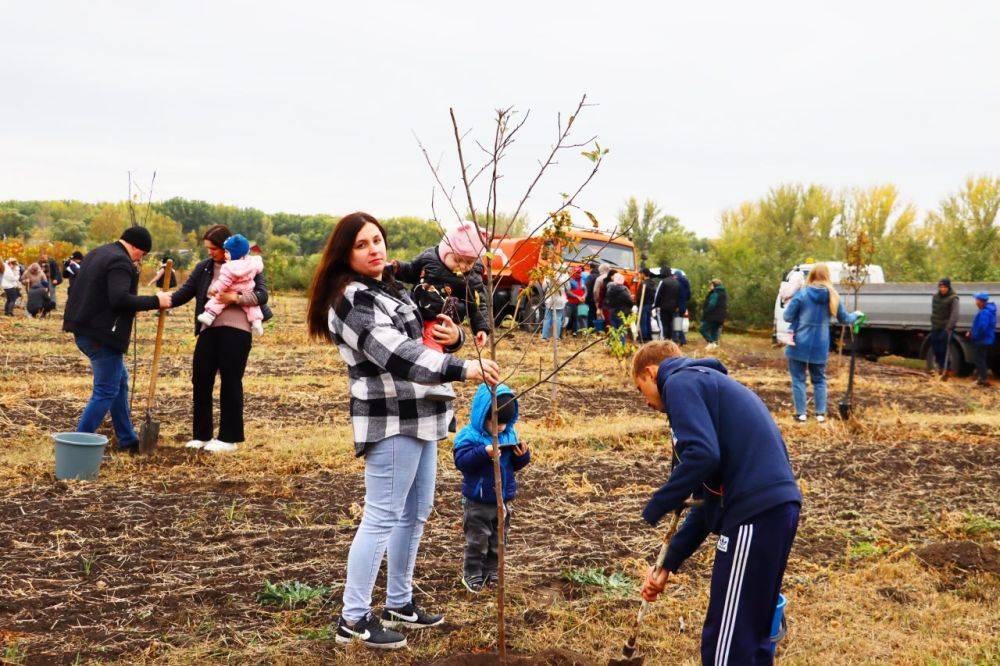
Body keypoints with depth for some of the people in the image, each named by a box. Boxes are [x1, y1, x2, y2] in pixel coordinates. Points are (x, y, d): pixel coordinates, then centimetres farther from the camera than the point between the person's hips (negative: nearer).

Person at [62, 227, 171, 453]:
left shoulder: (96, 254, 17)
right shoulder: (120, 262, -15)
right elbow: (120, 299, -26)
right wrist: (155, 301, -19)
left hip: (84, 329, 11)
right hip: (102, 334, -11)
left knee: (120, 381, 20)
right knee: (106, 391, -3)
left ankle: (127, 440, 26)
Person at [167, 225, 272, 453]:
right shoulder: (204, 268, 11)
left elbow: (262, 294, -6)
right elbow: (185, 292, 4)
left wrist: (236, 298, -20)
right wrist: (166, 301, -16)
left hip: (236, 330, -4)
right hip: (209, 330, 4)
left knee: (231, 382, 0)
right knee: (200, 381, 3)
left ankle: (229, 438, 9)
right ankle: (201, 436, 15)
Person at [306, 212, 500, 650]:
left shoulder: (393, 288, 15)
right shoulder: (352, 300, -15)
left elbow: (423, 340, 21)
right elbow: (396, 354, -28)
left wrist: (453, 335, -4)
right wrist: (463, 369, -33)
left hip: (419, 416, 10)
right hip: (390, 421, -10)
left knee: (415, 513, 16)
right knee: (381, 518, -7)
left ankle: (399, 604, 29)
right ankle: (353, 620, 1)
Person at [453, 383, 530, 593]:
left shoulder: (509, 434, 3)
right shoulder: (469, 436, -14)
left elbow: (515, 465, 10)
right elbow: (462, 461, -24)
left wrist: (522, 455, -12)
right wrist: (485, 453, -35)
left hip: (503, 501, 5)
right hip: (477, 502, -5)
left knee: (498, 541, 15)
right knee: (477, 541, 5)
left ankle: (492, 574, 29)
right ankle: (472, 576, 18)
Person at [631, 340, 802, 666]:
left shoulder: (680, 382, 0)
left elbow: (702, 456, -19)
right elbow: (710, 497, 26)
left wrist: (654, 510, -7)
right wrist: (668, 563, 24)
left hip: (754, 513, -10)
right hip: (778, 507, 10)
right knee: (751, 638, 19)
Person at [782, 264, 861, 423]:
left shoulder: (802, 294, -12)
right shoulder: (833, 297, -2)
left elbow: (787, 317, -9)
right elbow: (844, 319, 12)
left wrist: (789, 303, 13)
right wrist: (856, 315, 34)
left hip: (799, 345, -3)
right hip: (820, 347, 3)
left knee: (798, 379, 7)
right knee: (819, 380, 16)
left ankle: (800, 413, 6)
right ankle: (821, 413, 14)